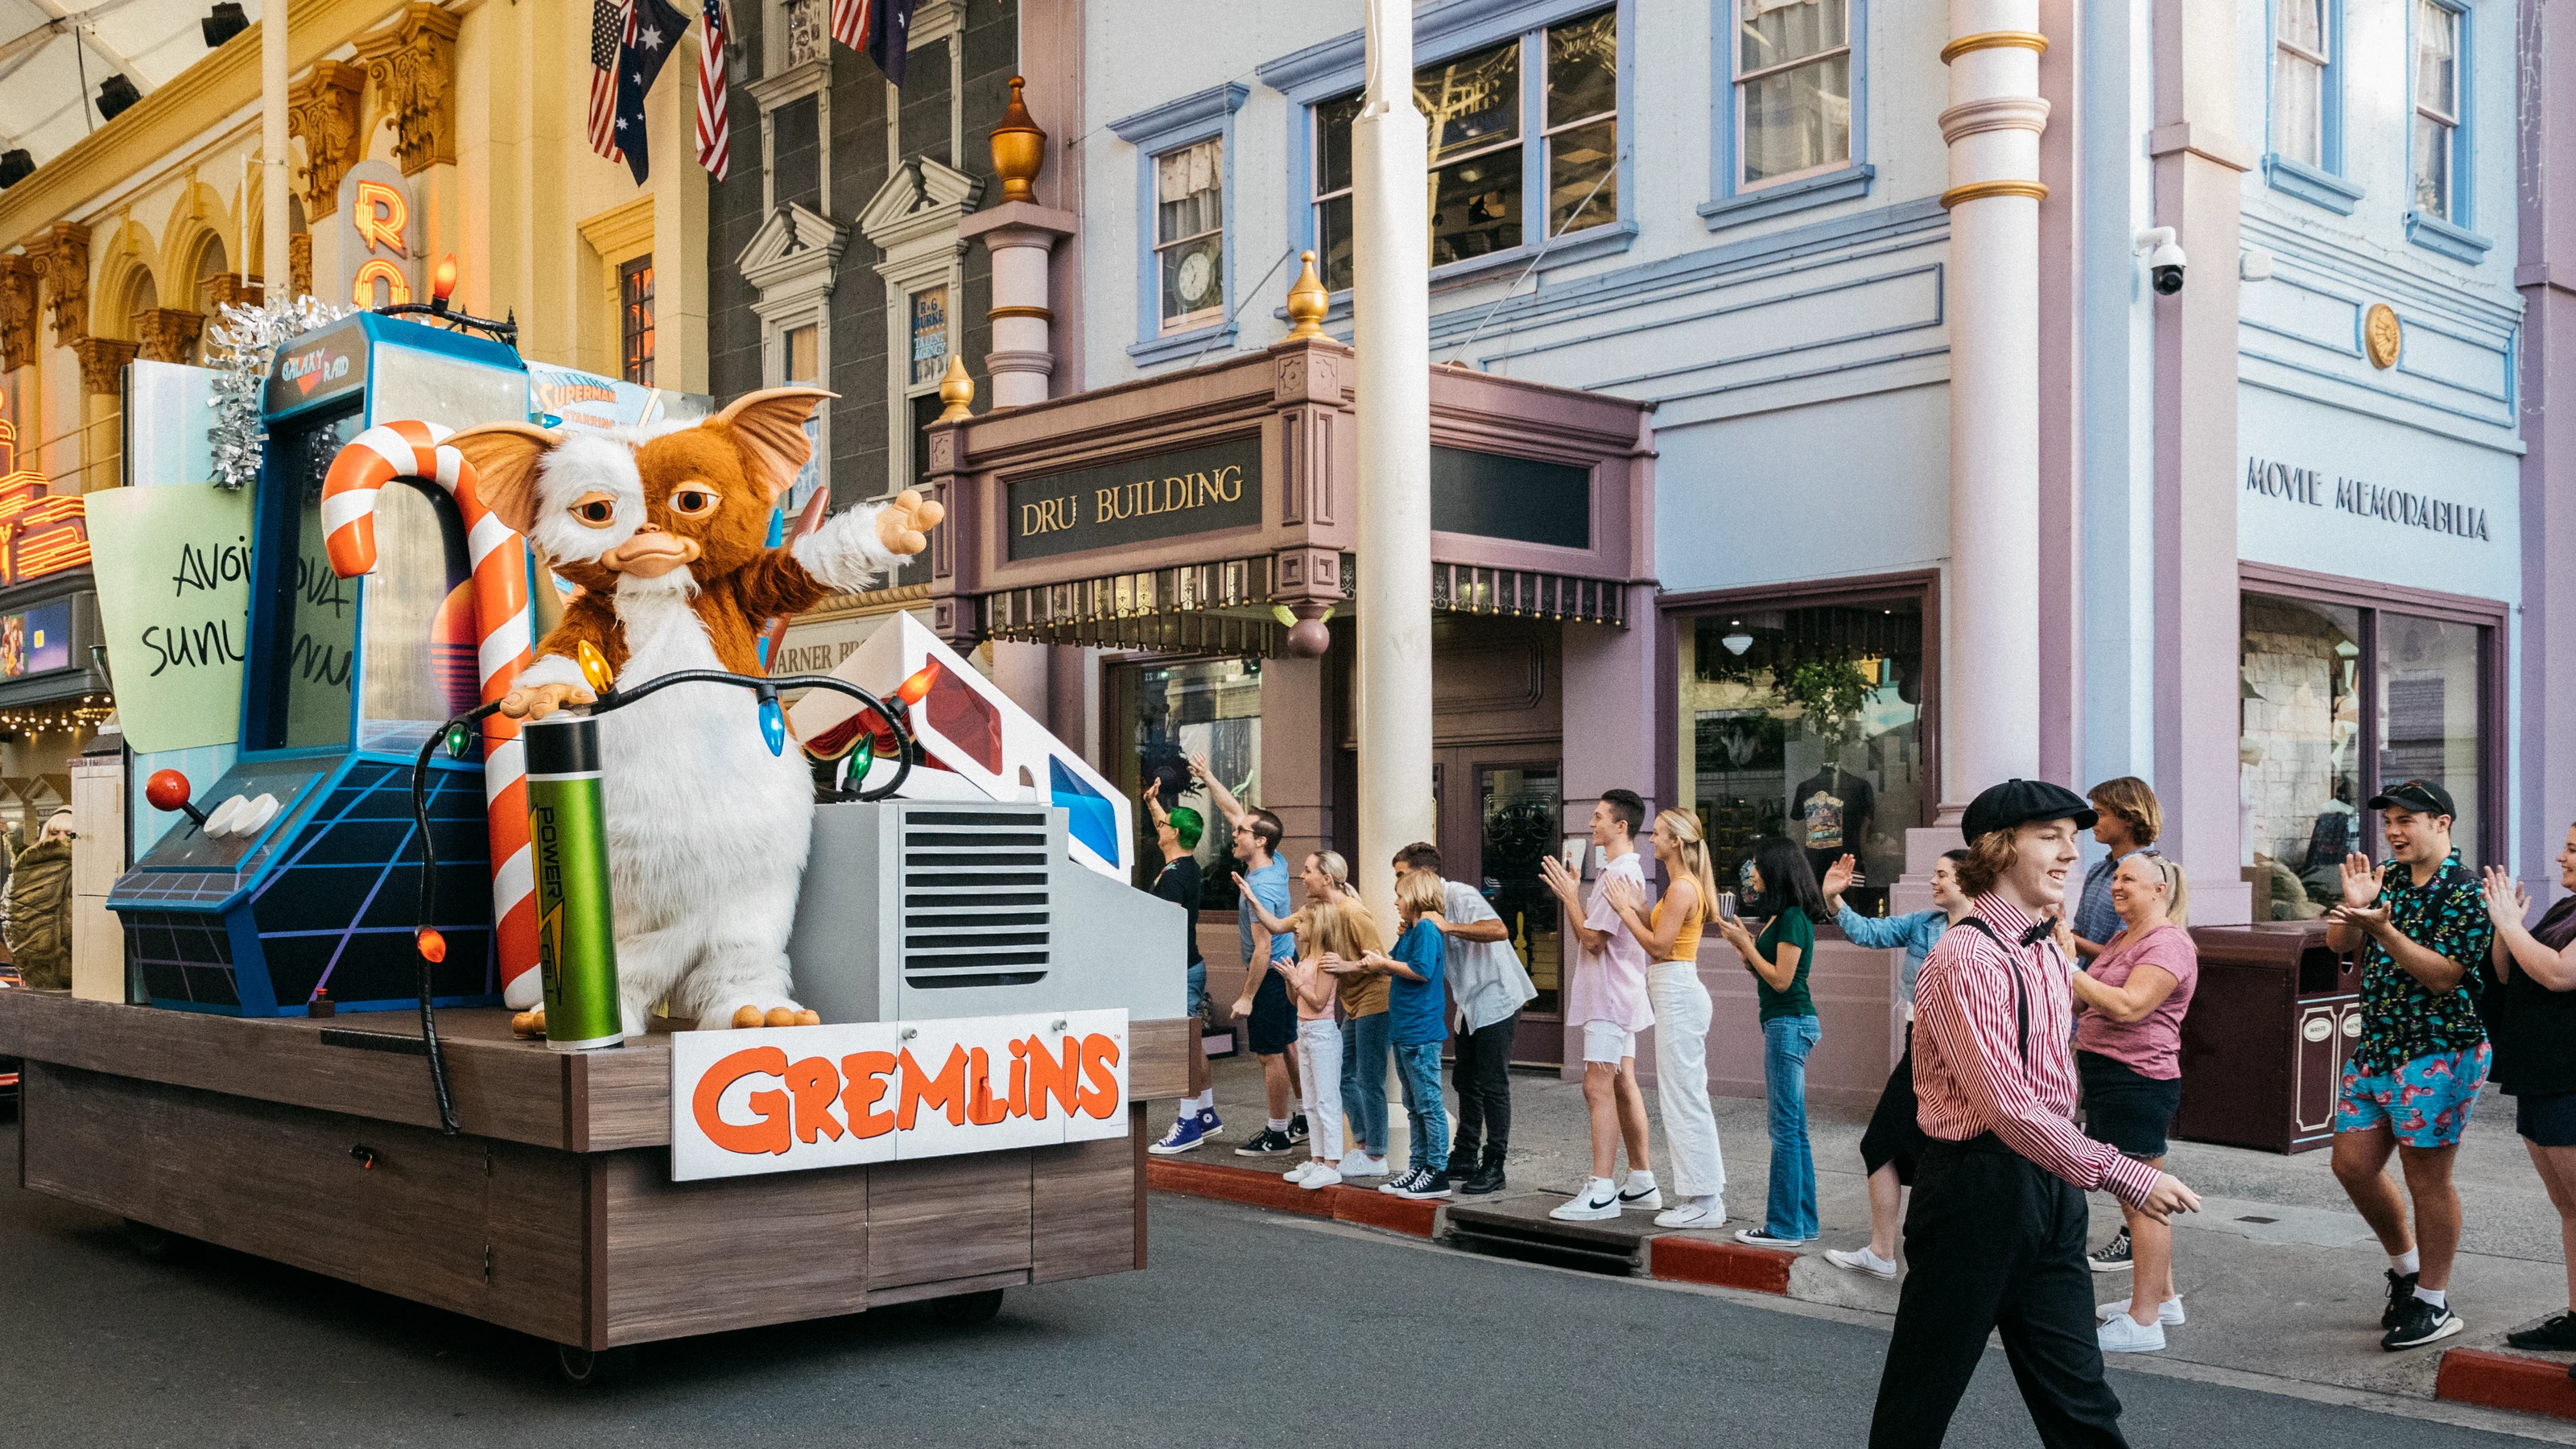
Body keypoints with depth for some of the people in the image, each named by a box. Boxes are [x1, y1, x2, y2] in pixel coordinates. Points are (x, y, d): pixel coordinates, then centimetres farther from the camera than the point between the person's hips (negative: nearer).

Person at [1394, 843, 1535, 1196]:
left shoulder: (1462, 896, -18)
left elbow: (1499, 930, -34)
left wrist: (1448, 927, -33)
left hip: (1496, 1000, -10)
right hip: (1468, 1005, 10)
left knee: (1492, 1084, -6)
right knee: (1466, 1082, 13)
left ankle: (1493, 1167, -1)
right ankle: (1464, 1159, 21)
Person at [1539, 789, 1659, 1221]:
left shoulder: (1622, 874, -18)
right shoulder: (1622, 870, 16)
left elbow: (1592, 939, -20)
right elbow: (1596, 931, 19)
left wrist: (1570, 895, -11)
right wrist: (1571, 894, 12)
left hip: (1610, 997, -11)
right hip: (1615, 996, 11)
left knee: (1598, 1087, -12)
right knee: (1622, 1087, 13)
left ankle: (1600, 1192, -12)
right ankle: (1642, 1182, 19)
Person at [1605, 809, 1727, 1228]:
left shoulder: (1681, 888, -15)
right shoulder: (1686, 885, 16)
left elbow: (1659, 946, -18)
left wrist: (1626, 911, -10)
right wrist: (1639, 910, 7)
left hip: (1677, 992, -11)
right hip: (1678, 992, 11)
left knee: (1683, 1097, -6)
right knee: (1687, 1096, 13)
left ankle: (1703, 1201, -3)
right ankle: (1705, 1197, 17)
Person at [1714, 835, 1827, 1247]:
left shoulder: (1793, 919, -15)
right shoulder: (1783, 916, 15)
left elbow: (1781, 979, -17)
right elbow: (1763, 971, 17)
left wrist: (1744, 944, -12)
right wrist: (1742, 940, 7)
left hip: (1789, 1023, -10)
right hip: (1784, 1023, 10)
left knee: (1786, 1126, -7)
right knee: (1794, 1127, 13)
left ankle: (1785, 1226, -3)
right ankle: (1802, 1220, 19)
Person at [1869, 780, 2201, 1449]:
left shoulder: (2050, 953, 12)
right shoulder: (1967, 959, -18)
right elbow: (2009, 1106, -24)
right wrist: (2126, 1176, -23)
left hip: (2049, 1188, 8)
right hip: (1978, 1186, -8)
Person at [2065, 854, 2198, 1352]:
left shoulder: (2168, 944, -14)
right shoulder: (2120, 940, 17)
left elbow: (2128, 1006, -26)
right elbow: (2087, 1001, 23)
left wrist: (2070, 969, -22)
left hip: (2139, 1082, -10)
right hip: (2105, 1078, 10)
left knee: (2141, 1198, -5)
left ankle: (2143, 1323, -1)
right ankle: (2162, 1297, 31)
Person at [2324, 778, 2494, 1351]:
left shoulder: (2465, 893, -12)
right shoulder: (2389, 881, 11)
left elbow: (2444, 975, -20)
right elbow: (2339, 944, 8)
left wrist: (2382, 929, -29)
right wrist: (2353, 906, -11)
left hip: (2437, 1051, -8)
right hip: (2374, 1047, 8)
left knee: (2427, 1178, -1)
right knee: (2353, 1164, 9)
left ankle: (2433, 1302, 13)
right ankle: (2405, 1267, 30)